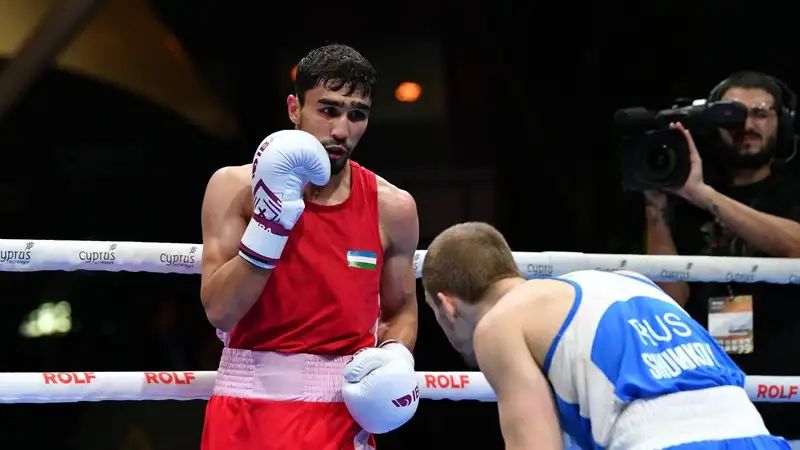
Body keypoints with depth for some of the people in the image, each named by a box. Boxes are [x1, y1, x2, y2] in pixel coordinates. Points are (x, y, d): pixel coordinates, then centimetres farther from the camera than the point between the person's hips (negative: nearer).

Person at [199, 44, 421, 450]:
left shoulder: (392, 209, 1)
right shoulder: (236, 187, -4)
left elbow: (401, 310, 15)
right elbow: (219, 311, -11)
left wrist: (396, 357, -6)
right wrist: (270, 223, -19)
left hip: (341, 411, 1)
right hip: (248, 402, -1)